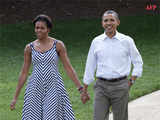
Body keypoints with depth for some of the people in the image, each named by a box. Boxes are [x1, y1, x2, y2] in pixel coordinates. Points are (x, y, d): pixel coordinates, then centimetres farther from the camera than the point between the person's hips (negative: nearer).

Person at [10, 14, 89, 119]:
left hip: (54, 88, -2)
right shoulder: (29, 47, 5)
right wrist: (15, 97, 9)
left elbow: (69, 68, 0)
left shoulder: (58, 45, -1)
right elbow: (24, 73, 9)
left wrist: (81, 89, -5)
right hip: (35, 89, 2)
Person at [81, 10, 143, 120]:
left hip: (120, 86, -1)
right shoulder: (96, 41, 4)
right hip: (101, 86, 1)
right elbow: (90, 67, 10)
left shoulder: (127, 41, 0)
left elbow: (138, 63, 9)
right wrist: (84, 91, 10)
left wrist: (131, 82, -1)